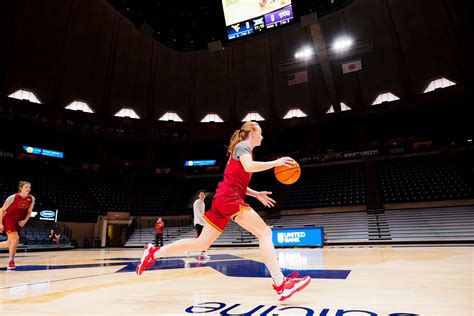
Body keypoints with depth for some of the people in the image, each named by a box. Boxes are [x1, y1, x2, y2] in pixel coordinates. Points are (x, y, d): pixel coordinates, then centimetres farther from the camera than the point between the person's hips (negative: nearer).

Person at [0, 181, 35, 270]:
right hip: (8, 220, -5)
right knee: (15, 239, -18)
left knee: (9, 243, 10)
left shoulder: (31, 199, -6)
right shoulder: (13, 197, -17)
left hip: (19, 222, 5)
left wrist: (25, 221, -11)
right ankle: (11, 261, -3)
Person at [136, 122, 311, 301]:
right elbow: (249, 167, -20)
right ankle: (281, 286, -18)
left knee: (201, 244, 9)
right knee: (265, 232, -13)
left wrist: (256, 194, 21)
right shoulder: (243, 145, 2)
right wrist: (275, 163, -16)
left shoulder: (242, 149, 29)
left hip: (223, 199, 9)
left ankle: (154, 252, 16)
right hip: (230, 199, -9)